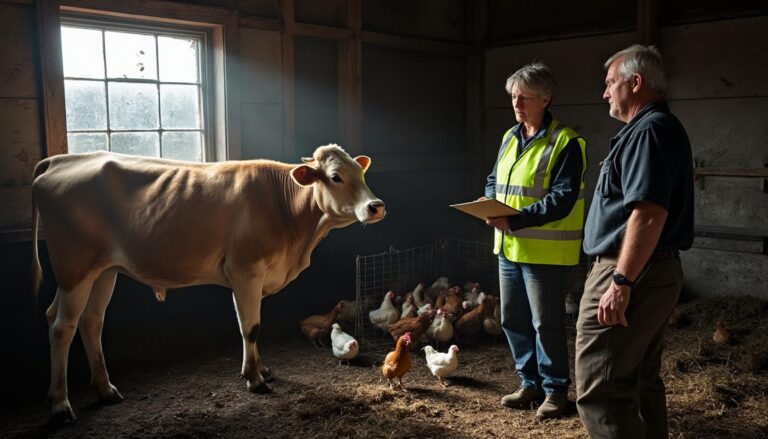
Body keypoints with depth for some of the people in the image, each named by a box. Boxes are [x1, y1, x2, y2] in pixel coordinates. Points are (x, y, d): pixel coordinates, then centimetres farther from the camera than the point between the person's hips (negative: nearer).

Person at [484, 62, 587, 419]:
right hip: (509, 247, 8)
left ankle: (555, 389, 22)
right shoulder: (510, 137, 12)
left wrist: (515, 220, -26)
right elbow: (494, 181, 20)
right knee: (513, 320, 15)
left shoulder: (565, 142, -12)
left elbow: (563, 199, -19)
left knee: (546, 324, 3)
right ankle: (531, 382, 32)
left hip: (544, 251, -7)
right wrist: (489, 204, -2)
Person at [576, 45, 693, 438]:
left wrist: (621, 281, -25)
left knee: (599, 390, -8)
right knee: (641, 381, 19)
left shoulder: (649, 131, -14)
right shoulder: (661, 128, 19)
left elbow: (649, 212, -25)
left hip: (632, 273, -11)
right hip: (657, 271, 11)